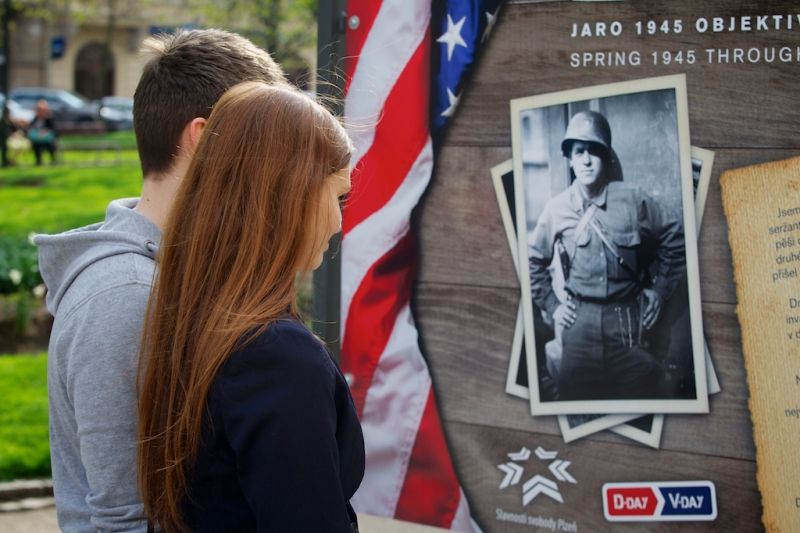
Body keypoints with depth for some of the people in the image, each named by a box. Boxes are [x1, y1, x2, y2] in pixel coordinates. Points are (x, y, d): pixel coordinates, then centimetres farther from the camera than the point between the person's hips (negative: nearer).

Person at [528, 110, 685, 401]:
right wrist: (551, 306, 8)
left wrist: (658, 291, 8)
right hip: (578, 322, 0)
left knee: (640, 393, 3)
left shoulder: (633, 199, -3)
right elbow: (533, 260, 13)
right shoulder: (556, 208, -1)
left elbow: (674, 238, 10)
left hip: (627, 320, 0)